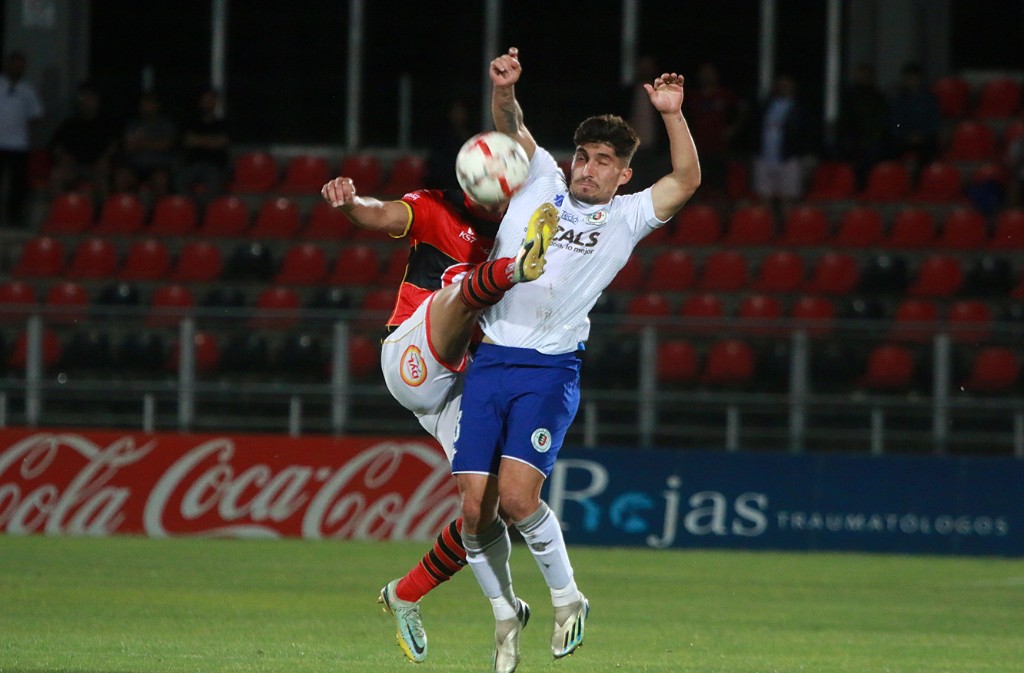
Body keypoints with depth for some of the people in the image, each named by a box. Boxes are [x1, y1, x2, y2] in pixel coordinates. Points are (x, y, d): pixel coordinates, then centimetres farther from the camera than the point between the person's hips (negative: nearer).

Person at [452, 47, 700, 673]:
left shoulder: (626, 217, 8)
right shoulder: (542, 182, 14)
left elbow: (686, 180, -4)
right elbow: (511, 128, 10)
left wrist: (672, 115, -17)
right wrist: (504, 88, -11)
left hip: (551, 369, -3)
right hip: (489, 362, 3)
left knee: (517, 496, -20)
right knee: (476, 508, -5)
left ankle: (567, 596, 4)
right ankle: (506, 611, 18)